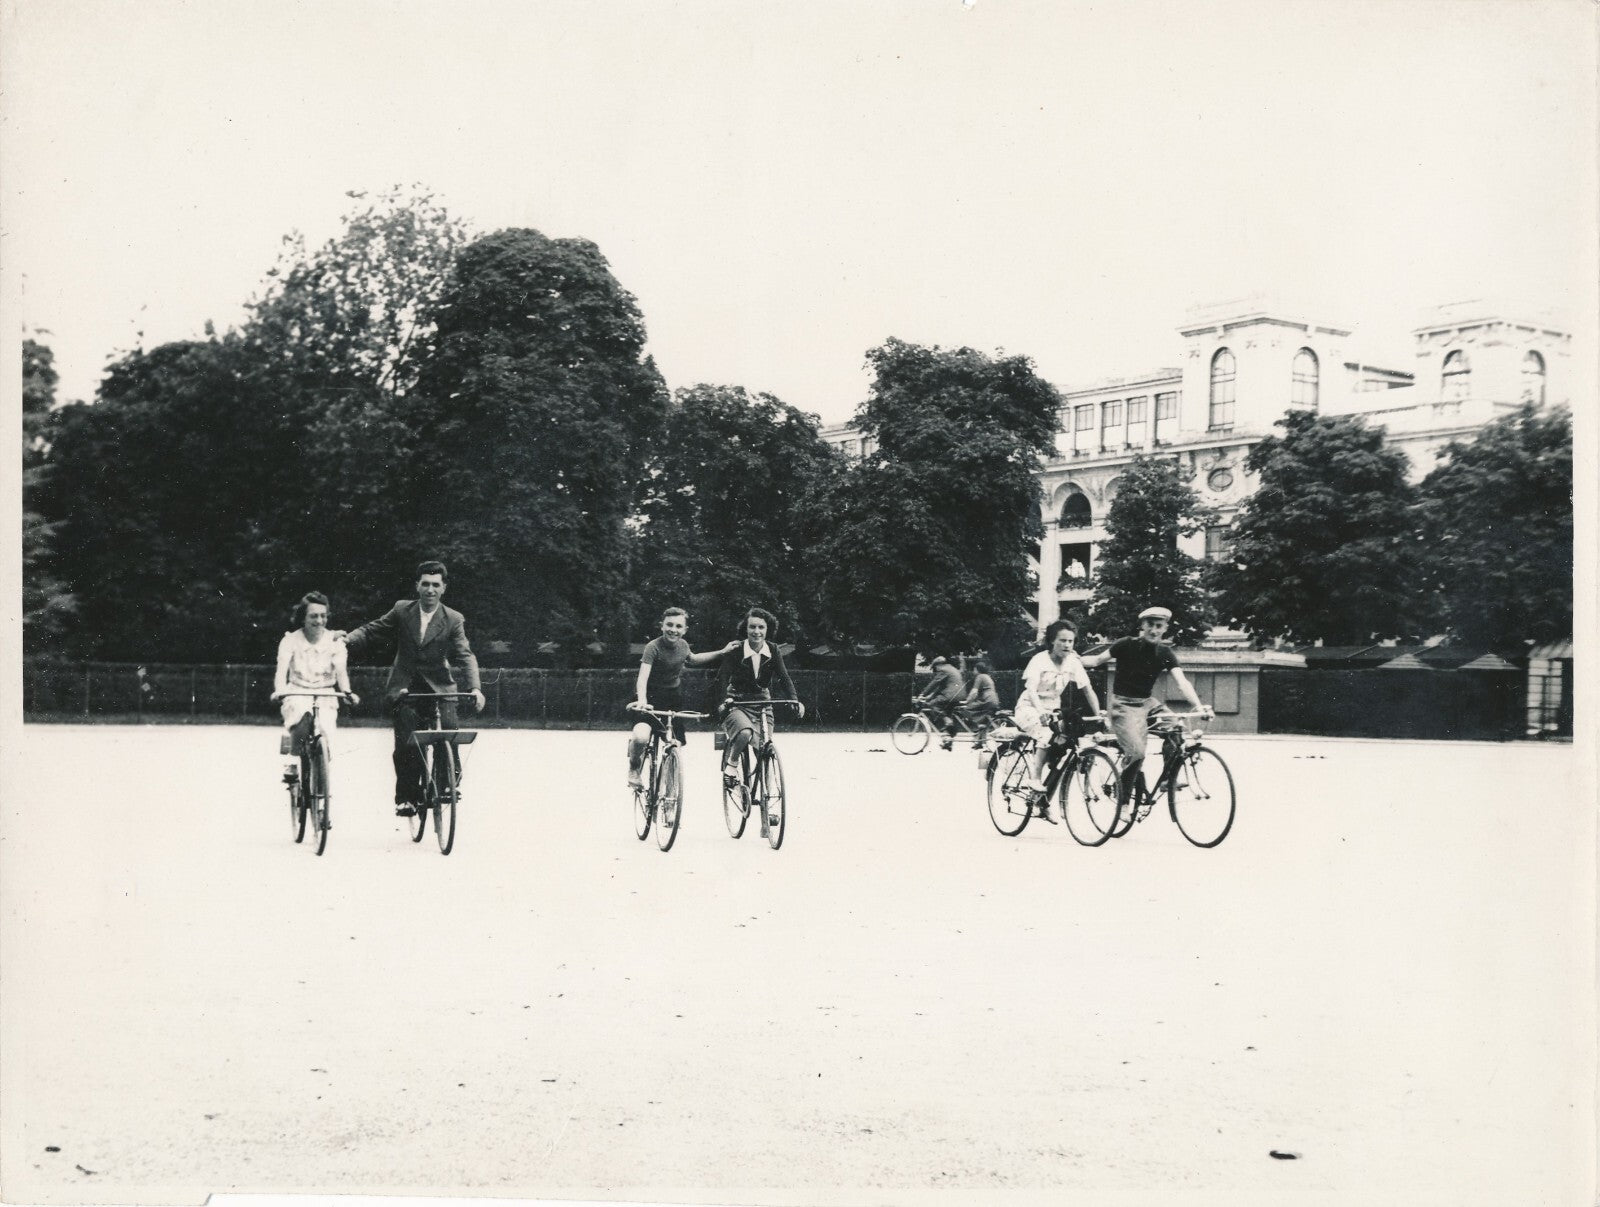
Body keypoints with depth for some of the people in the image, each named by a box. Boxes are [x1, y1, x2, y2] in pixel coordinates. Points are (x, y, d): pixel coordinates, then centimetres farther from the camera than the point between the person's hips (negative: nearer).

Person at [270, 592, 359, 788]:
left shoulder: (335, 642, 0)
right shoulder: (291, 640, -3)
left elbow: (341, 671, -12)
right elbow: (282, 669, -16)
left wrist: (347, 691, -32)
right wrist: (279, 691, -36)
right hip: (297, 695, -2)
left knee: (326, 729, -21)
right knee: (303, 716, -36)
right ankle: (292, 761, -24)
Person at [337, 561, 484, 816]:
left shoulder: (453, 620, 0)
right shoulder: (402, 610, 3)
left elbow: (465, 656, -8)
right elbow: (371, 630, 8)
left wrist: (475, 687, -23)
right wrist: (348, 639, -12)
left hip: (439, 688, 0)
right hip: (405, 689, 0)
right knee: (406, 743, -12)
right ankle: (406, 797, 3)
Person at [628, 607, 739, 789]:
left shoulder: (683, 645, -1)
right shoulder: (653, 647, -21)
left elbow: (692, 659, 24)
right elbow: (643, 677, -33)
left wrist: (722, 651, 19)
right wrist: (642, 701, -51)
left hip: (673, 698, 6)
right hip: (651, 697, -6)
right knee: (641, 737, -29)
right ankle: (633, 768, 2)